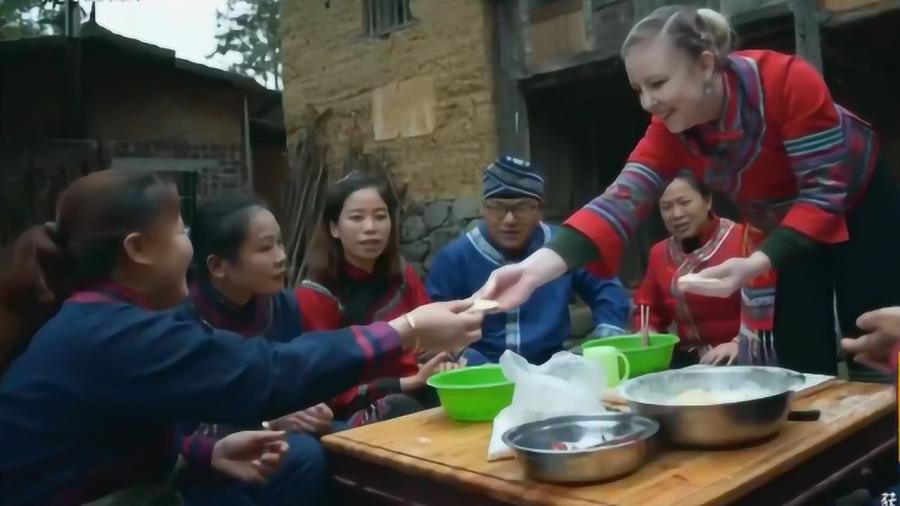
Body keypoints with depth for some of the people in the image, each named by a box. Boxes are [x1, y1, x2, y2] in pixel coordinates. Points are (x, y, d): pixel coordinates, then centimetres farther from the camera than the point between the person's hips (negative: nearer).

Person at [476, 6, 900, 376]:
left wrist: (755, 265, -47)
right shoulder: (670, 131, -22)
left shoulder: (787, 80, -35)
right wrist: (537, 267, -48)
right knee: (801, 363, 2)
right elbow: (622, 200, -34)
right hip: (782, 227, 3)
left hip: (859, 206, -3)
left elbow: (825, 191, -33)